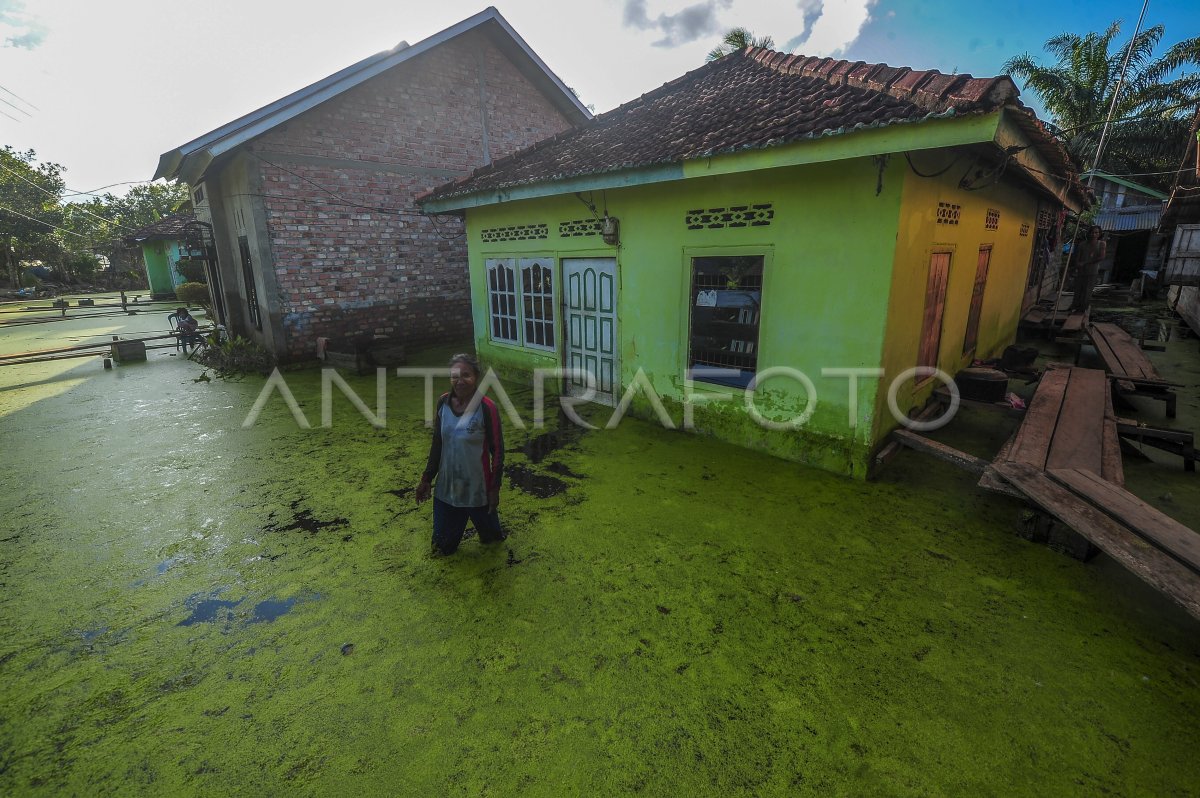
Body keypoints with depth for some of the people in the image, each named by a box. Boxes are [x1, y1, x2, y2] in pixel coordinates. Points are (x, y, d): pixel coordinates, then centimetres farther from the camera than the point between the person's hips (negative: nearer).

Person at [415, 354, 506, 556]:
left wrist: (494, 488, -10)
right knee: (443, 546, 13)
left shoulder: (486, 407, -18)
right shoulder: (443, 403, -4)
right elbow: (437, 444, 5)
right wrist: (426, 479, 8)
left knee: (488, 530, 19)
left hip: (477, 488, -4)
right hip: (446, 486, 4)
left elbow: (497, 450, -12)